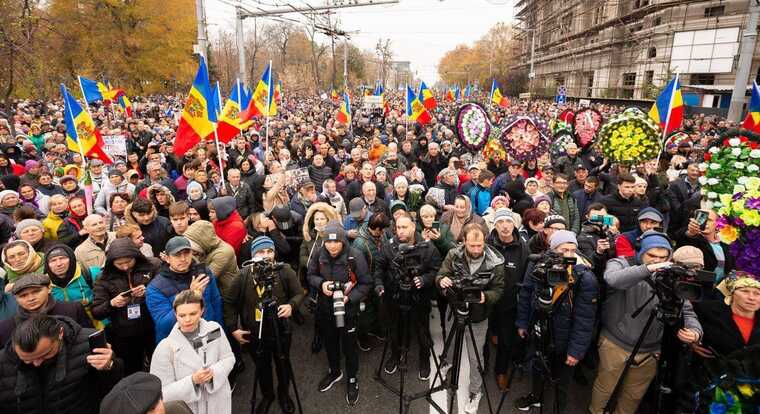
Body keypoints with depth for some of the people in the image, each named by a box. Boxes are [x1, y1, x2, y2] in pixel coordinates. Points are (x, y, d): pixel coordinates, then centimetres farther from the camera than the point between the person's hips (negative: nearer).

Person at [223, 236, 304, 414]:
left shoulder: (285, 271, -16)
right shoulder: (243, 275, -16)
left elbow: (299, 293, -6)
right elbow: (229, 302, -4)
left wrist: (291, 305, -26)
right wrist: (233, 328, -6)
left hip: (281, 331, 0)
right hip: (254, 333, 0)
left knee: (283, 364, 21)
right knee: (262, 367, 21)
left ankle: (284, 394, 50)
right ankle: (267, 395, 50)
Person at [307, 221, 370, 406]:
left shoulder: (355, 256, -24)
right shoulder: (319, 253, -14)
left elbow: (366, 284, -15)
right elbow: (310, 275, 1)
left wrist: (350, 298, -27)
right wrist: (321, 284, -19)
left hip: (347, 310, -3)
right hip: (325, 308, 4)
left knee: (349, 346, 13)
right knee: (330, 342, 24)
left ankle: (351, 380, 38)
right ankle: (335, 371, 51)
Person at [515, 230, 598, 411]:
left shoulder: (586, 279, -25)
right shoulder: (537, 266, -15)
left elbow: (584, 320, -22)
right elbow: (525, 295, -1)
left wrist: (577, 350, -20)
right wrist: (522, 322, 4)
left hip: (563, 341, -3)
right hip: (538, 331, 3)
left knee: (561, 380, 19)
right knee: (538, 368, 28)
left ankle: (560, 407, 47)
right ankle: (535, 396, 56)